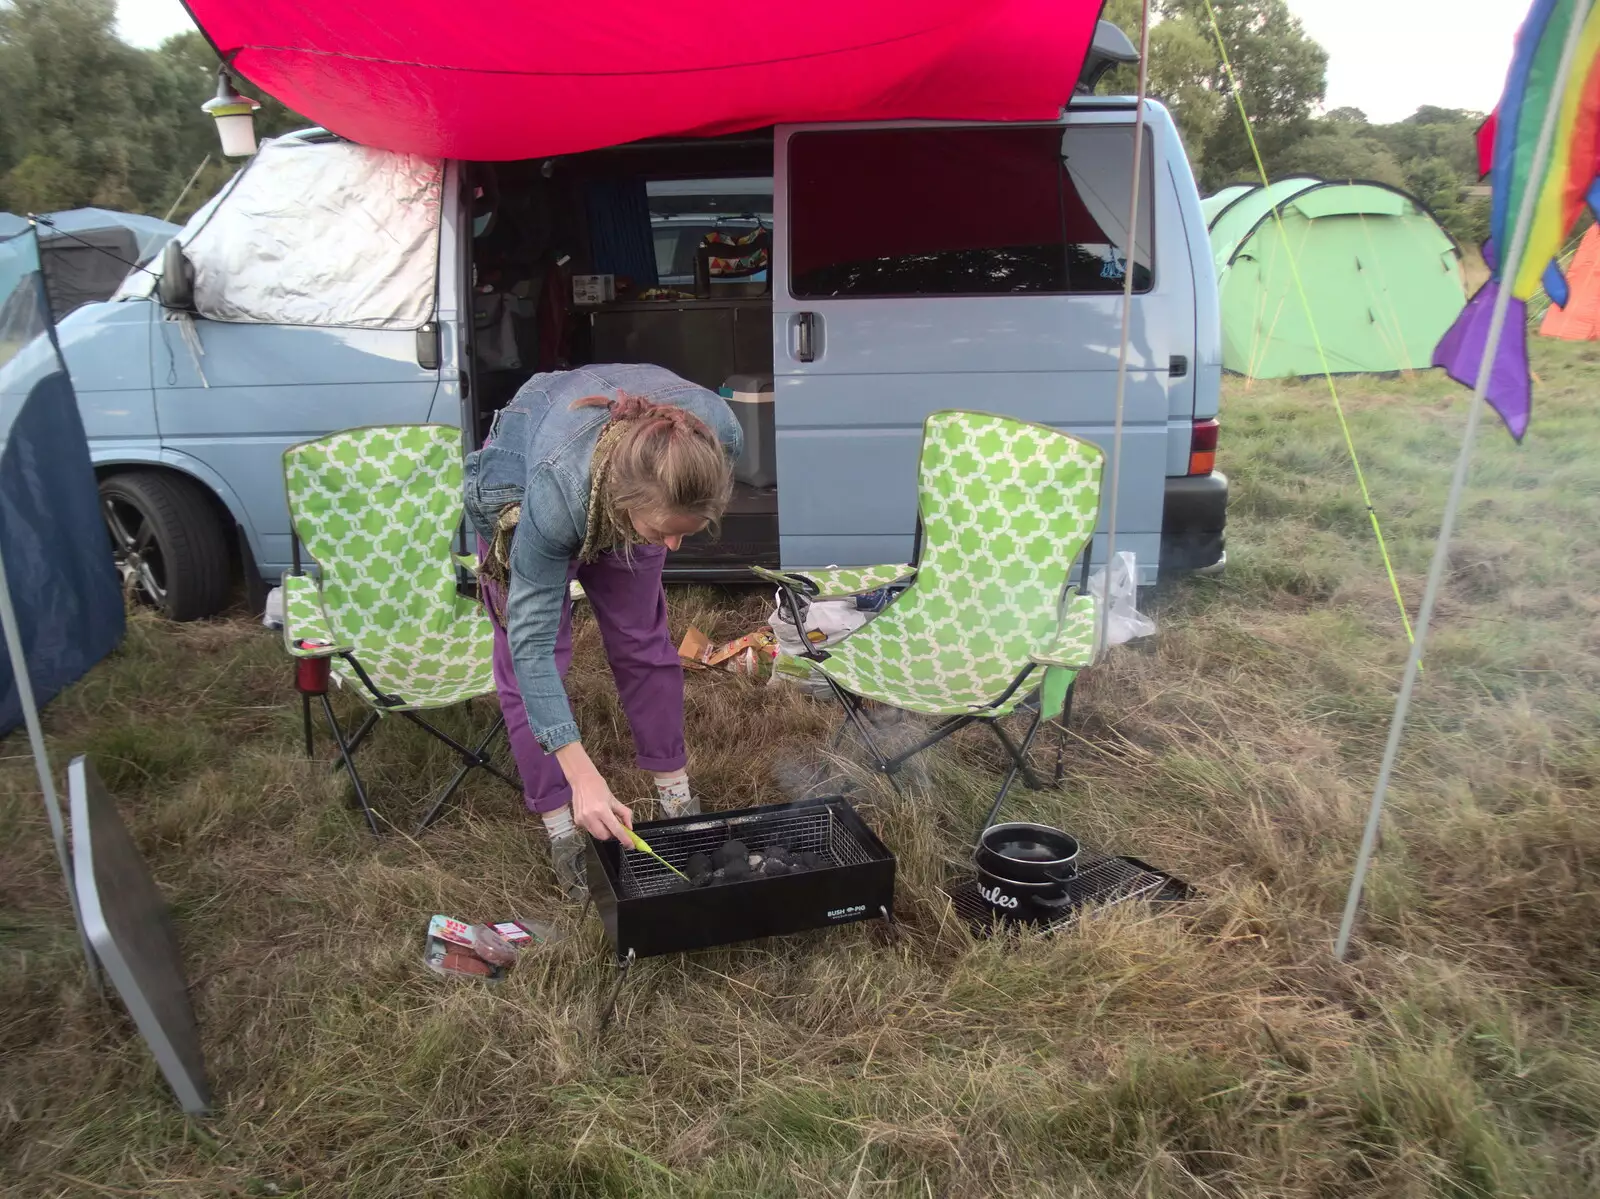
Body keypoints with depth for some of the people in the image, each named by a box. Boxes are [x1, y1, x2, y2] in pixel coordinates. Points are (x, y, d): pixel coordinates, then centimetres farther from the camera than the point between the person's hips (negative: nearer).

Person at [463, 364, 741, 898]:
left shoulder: (718, 432, -39)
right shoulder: (552, 493, -47)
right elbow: (532, 642, -39)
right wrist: (582, 776, -43)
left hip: (616, 495, 3)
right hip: (519, 478, -3)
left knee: (643, 643, 5)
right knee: (529, 664, -6)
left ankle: (677, 798, 20)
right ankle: (562, 831, 6)